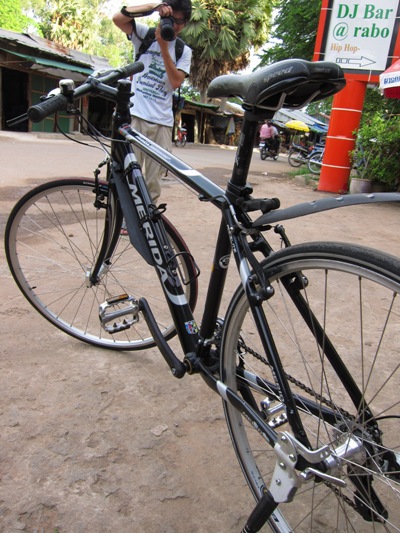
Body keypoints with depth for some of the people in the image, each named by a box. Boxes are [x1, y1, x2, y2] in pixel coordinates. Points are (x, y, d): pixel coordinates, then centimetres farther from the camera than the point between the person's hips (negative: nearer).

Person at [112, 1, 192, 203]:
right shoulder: (145, 35, 9)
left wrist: (163, 45, -10)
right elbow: (117, 18, -8)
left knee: (153, 183, 2)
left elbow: (176, 82, -4)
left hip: (162, 122, 2)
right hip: (135, 116, -2)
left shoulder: (184, 51, 12)